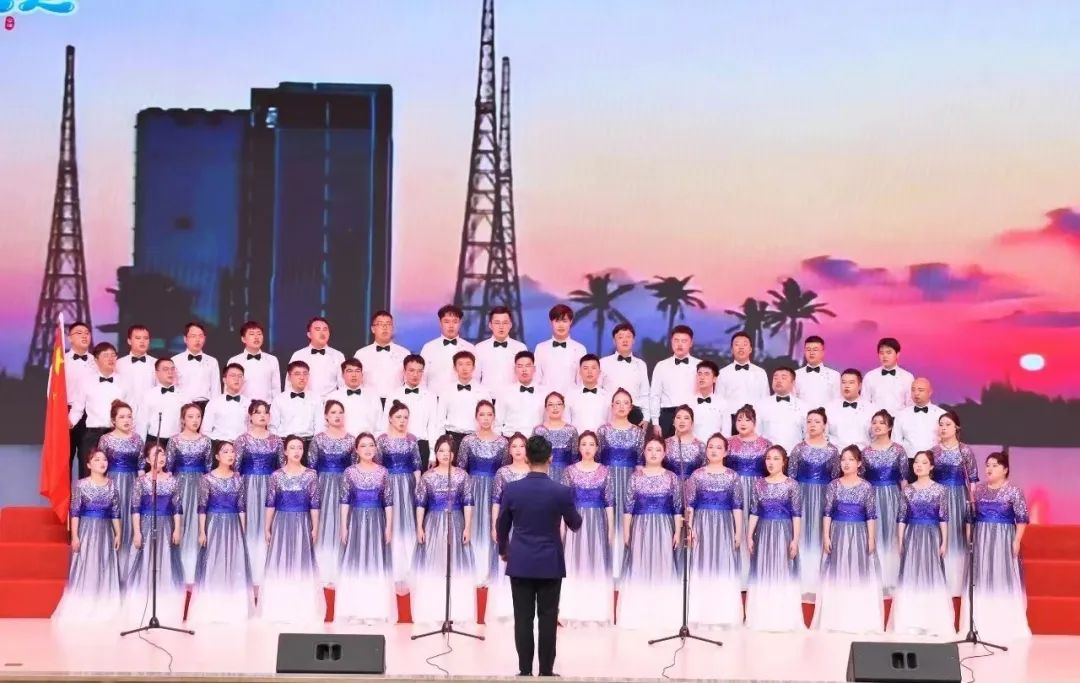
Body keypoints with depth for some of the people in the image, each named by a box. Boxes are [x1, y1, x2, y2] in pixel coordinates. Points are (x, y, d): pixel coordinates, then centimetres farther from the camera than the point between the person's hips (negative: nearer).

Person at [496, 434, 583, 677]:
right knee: (547, 619, 4)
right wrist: (577, 515, 30)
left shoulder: (511, 489, -6)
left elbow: (501, 526, 7)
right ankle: (546, 672, 6)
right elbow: (575, 525, 6)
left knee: (522, 619, 4)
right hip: (550, 564, -1)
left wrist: (503, 550, 25)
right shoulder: (561, 491, -10)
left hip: (520, 563, 1)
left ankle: (525, 671, 6)